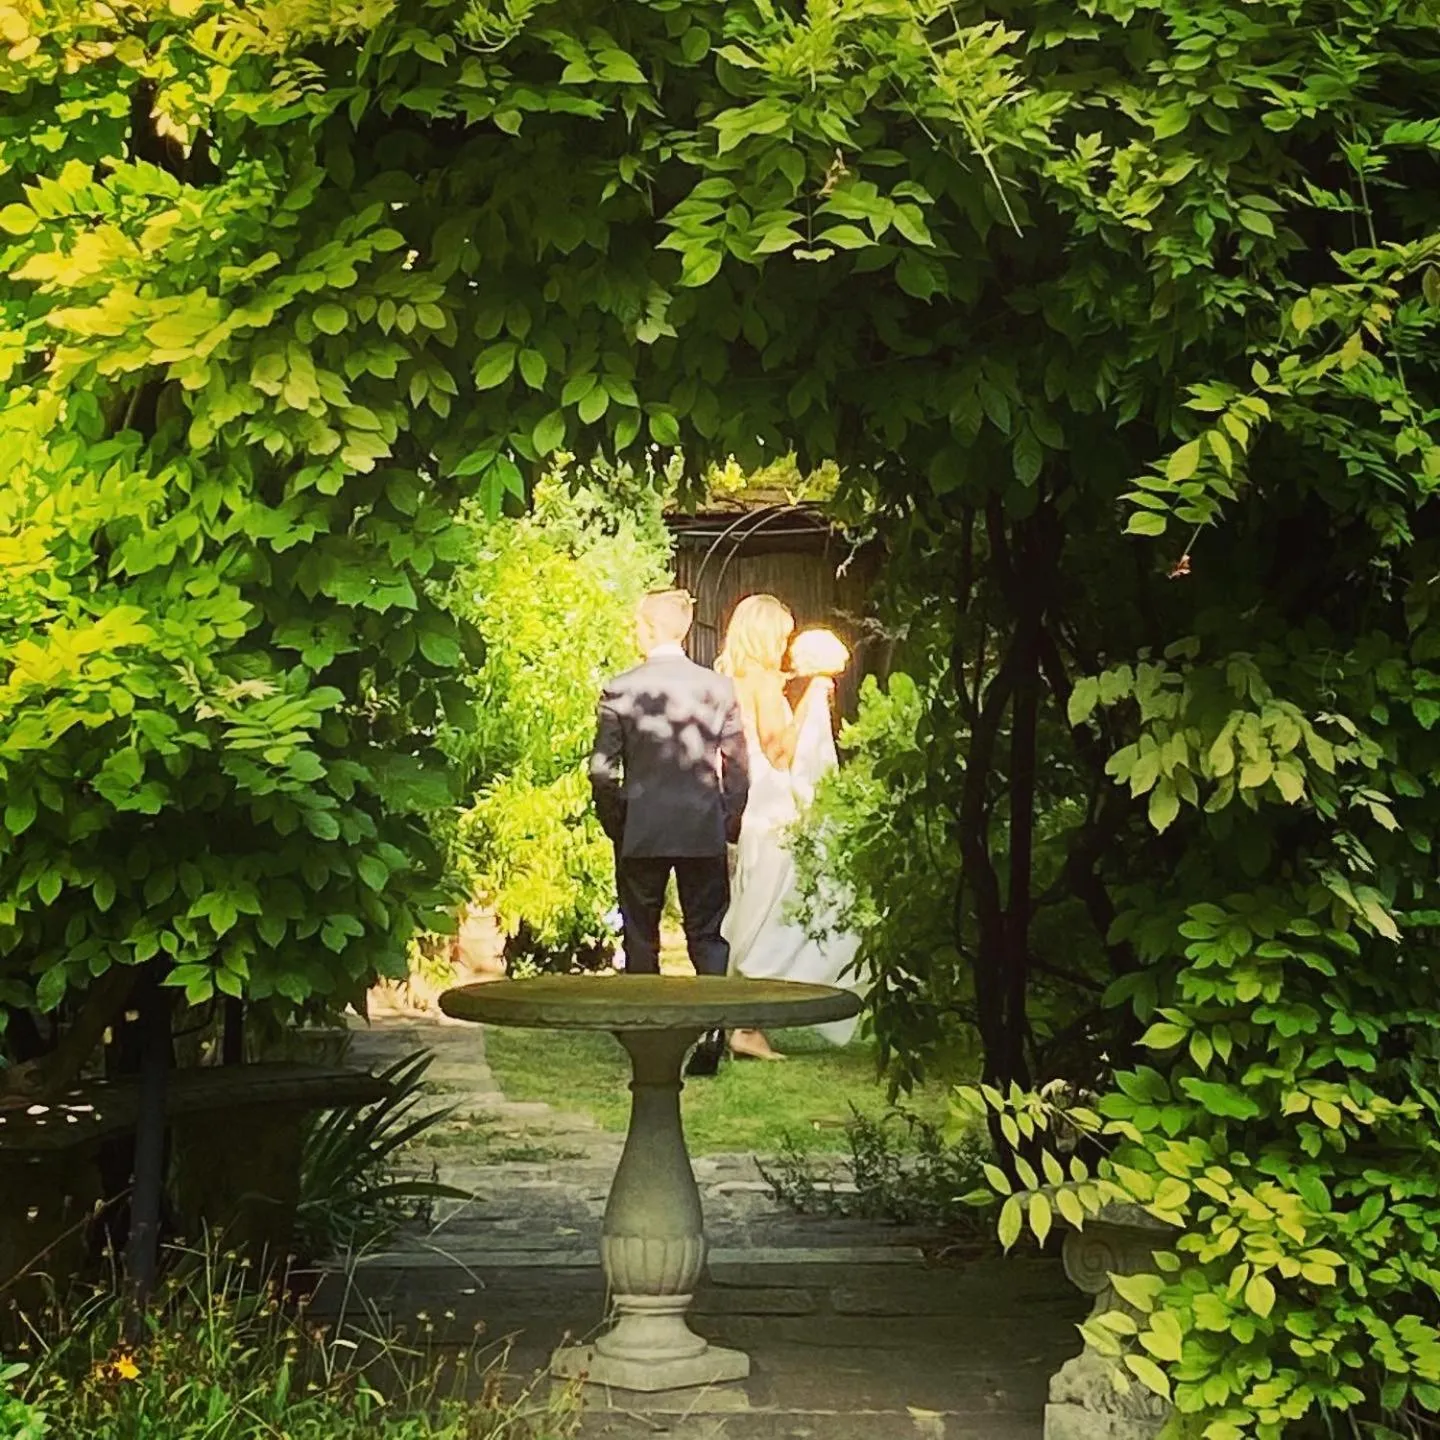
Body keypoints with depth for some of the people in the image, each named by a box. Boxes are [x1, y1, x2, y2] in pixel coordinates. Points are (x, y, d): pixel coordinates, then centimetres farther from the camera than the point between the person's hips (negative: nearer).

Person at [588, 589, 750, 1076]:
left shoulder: (620, 690, -6)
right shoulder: (719, 688, -1)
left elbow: (602, 771, -6)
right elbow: (738, 766, 0)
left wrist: (615, 826, 7)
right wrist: (729, 823, 10)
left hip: (640, 834, -1)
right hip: (705, 833, 1)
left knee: (641, 939, 10)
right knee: (708, 938, 8)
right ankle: (712, 1041, 0)